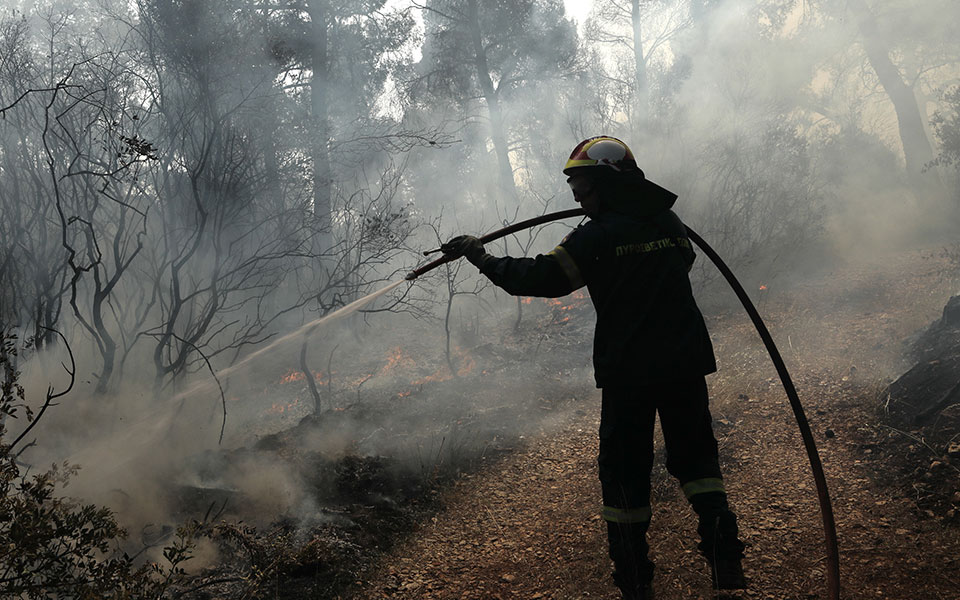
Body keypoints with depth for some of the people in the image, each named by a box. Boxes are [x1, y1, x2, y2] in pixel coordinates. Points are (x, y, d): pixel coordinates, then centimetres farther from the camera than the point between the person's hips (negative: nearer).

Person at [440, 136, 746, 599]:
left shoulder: (598, 236, -11)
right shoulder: (669, 222, 7)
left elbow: (539, 278, -12)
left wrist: (480, 256, -2)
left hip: (628, 372, -4)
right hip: (685, 363, 5)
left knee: (624, 472, 7)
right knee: (695, 455, 16)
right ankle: (724, 554, 2)